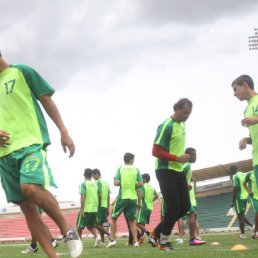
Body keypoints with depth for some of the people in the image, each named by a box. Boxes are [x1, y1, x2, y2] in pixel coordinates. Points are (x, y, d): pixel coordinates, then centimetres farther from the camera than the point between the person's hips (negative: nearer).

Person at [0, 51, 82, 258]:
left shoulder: (21, 72, 6)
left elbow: (47, 101, 4)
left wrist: (64, 132, -4)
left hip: (31, 142, -6)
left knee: (31, 187, -30)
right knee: (27, 207, -1)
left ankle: (67, 230, -11)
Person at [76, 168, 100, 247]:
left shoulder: (83, 184, -6)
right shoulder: (95, 184, 11)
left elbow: (82, 197, -14)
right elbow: (98, 197, 14)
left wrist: (82, 209, -14)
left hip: (86, 209, -6)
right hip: (94, 209, 6)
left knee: (79, 226, 9)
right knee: (91, 226, 16)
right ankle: (97, 237, -10)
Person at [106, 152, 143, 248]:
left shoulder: (120, 169, 1)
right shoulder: (136, 169, 4)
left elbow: (116, 183, -8)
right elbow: (140, 184, -2)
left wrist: (122, 183, 12)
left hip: (122, 197, -2)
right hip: (133, 197, 2)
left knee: (113, 218, 10)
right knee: (132, 220, 12)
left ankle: (112, 240, 2)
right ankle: (135, 241, 3)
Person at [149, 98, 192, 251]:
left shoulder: (182, 125, 14)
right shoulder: (166, 126, -15)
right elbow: (156, 152, -19)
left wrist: (185, 156, 13)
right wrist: (178, 158, -21)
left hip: (178, 170, 9)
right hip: (165, 171, -9)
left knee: (185, 206, 6)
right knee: (173, 207, -8)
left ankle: (157, 233, 15)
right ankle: (165, 240, 9)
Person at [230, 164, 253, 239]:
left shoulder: (235, 176, -12)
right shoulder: (244, 175, 14)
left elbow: (235, 189, -18)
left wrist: (233, 201, -15)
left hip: (239, 198, -8)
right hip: (245, 197, 8)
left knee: (240, 216, -3)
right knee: (241, 215, 16)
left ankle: (242, 234, -2)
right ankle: (253, 226, -1)